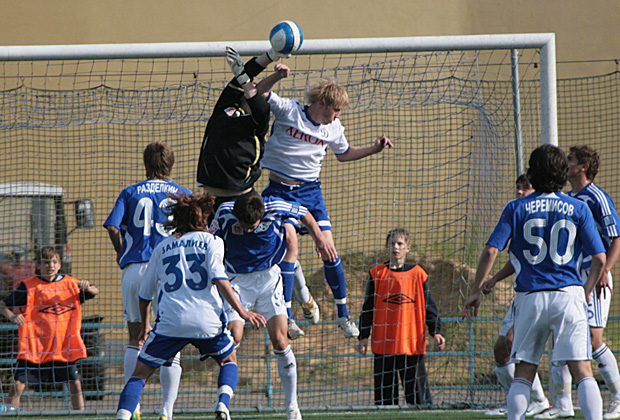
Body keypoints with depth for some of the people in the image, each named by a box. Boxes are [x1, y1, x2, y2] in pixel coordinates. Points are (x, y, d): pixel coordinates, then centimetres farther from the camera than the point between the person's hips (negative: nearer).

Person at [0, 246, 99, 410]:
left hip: (65, 347, 3)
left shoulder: (71, 283, 6)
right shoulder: (28, 286, -3)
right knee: (18, 384, -9)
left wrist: (87, 287, -8)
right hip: (34, 346, -3)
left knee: (75, 383, 5)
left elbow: (94, 292, 17)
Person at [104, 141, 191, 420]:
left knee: (135, 340, 12)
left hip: (134, 270, 1)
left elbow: (113, 226, -3)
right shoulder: (182, 194, 9)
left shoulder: (130, 193, 10)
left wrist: (121, 252, 13)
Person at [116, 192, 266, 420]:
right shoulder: (211, 241, 8)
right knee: (229, 361, 25)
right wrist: (241, 312, -7)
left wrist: (145, 325, 37)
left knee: (140, 373, 10)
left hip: (169, 322, 1)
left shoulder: (162, 247, 18)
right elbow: (219, 279, -8)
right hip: (207, 321, -1)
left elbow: (145, 293, 22)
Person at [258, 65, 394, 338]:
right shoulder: (288, 110, -9)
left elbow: (344, 153, 21)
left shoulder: (334, 129, 3)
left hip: (310, 191, 3)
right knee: (290, 246, -17)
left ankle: (343, 314, 8)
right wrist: (276, 77, -32)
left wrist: (373, 149, 8)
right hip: (279, 190, -3)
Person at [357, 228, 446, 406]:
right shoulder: (377, 274, 7)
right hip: (383, 344, 1)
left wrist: (435, 331, -3)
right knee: (384, 393, 4)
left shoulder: (417, 274, 6)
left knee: (418, 390, -2)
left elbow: (429, 306, 9)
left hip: (412, 344, -1)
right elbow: (368, 308, 10)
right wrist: (364, 336, 4)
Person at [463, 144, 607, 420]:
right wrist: (586, 292, 15)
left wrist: (475, 291, 5)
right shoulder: (578, 209, 3)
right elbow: (600, 259, 0)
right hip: (569, 296, -1)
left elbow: (490, 252, -4)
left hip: (530, 297, 1)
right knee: (582, 371, -4)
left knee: (523, 374, 8)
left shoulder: (516, 208, 2)